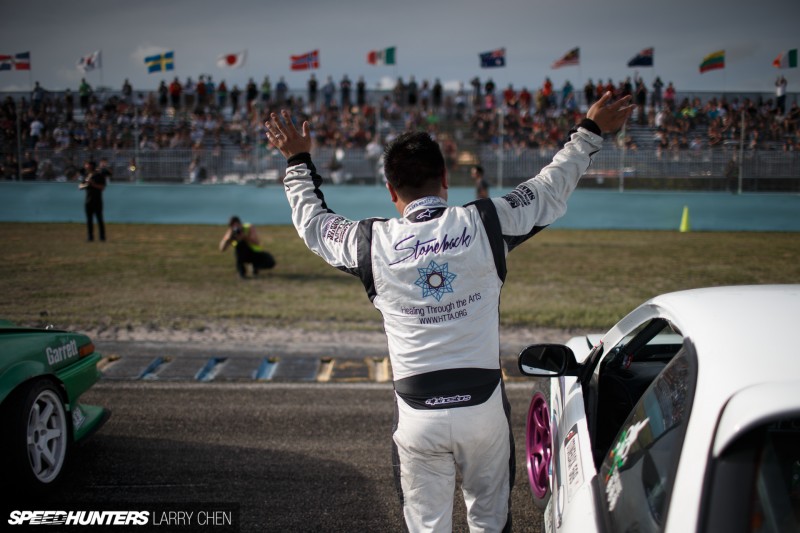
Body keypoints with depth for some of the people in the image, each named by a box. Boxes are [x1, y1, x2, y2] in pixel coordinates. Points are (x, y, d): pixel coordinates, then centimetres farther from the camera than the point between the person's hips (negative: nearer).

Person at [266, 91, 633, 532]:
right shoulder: (486, 223, -6)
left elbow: (311, 221, 14)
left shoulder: (373, 242, -5)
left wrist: (298, 161, 29)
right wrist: (590, 132, 23)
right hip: (483, 405, 1)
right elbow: (551, 189, 9)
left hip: (417, 412, 0)